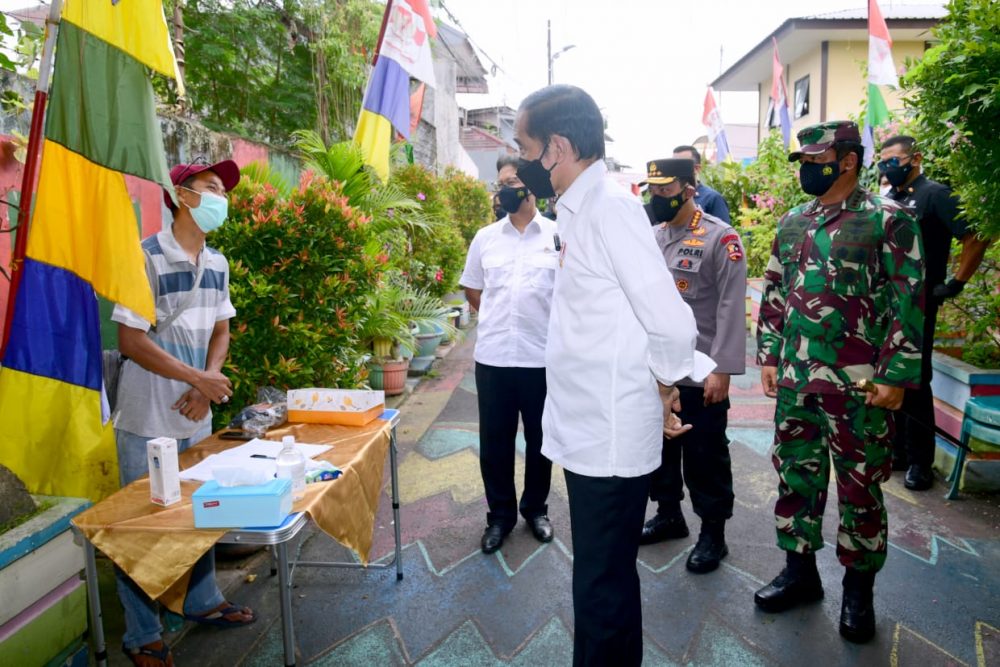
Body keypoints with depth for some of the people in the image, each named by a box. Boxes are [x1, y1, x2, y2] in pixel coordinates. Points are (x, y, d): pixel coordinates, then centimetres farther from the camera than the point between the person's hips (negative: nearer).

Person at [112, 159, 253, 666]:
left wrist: (206, 386, -6)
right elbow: (131, 341, -17)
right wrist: (199, 378, -17)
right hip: (149, 419, -6)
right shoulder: (147, 257, -14)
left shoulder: (217, 263, 6)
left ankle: (202, 601, 37)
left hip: (196, 414, 6)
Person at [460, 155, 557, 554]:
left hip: (542, 357, -2)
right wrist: (500, 316, 10)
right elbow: (472, 290, 16)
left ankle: (535, 509, 33)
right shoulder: (485, 237, 6)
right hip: (492, 357, 2)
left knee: (539, 439, 13)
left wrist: (541, 321, 1)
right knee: (494, 441, 9)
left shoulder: (558, 235, -2)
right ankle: (500, 514, 27)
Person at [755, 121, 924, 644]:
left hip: (858, 385, -5)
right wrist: (769, 357, 9)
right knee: (795, 477, 13)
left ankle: (859, 589, 26)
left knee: (859, 488, 8)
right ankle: (800, 570, 30)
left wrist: (895, 376, -14)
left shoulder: (889, 221, -6)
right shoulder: (791, 224, 11)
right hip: (795, 380, 6)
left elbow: (907, 302, -10)